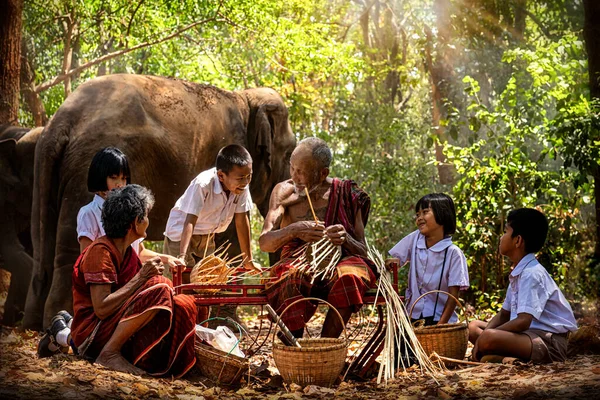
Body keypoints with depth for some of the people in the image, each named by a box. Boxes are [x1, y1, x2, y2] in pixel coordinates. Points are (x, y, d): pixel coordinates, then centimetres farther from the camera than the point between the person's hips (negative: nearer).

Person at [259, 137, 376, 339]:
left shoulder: (346, 194, 3)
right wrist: (294, 230, -25)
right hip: (296, 264, 0)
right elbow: (264, 242, -4)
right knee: (292, 280, -37)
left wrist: (346, 239, -21)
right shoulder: (284, 192, 5)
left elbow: (362, 251, 3)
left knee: (349, 276, -36)